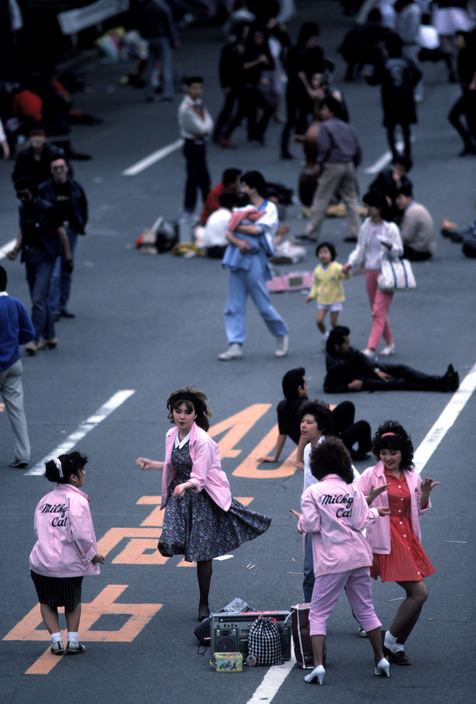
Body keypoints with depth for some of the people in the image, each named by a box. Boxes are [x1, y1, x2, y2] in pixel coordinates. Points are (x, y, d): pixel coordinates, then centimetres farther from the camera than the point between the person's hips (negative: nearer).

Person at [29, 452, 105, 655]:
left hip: (42, 564, 3)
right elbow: (80, 534, -19)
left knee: (47, 602, 21)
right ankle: (72, 640, 13)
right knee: (73, 600, 21)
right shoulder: (77, 500, -13)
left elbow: (38, 531, 6)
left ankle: (56, 639, 7)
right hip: (70, 565, -3)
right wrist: (93, 554, -3)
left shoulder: (44, 500, 5)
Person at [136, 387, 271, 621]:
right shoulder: (172, 436, 1)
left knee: (202, 553, 1)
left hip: (203, 496, -6)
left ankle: (204, 604, 15)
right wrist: (152, 465, 16)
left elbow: (198, 479, -23)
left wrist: (185, 486, -42)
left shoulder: (202, 441, -20)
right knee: (169, 543, -15)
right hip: (180, 494, 6)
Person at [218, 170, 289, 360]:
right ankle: (235, 346, 1)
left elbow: (256, 230, -14)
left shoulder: (269, 208, -1)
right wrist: (237, 241, -13)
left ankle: (281, 336, 20)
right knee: (234, 306, 1)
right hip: (237, 259, 6)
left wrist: (236, 226, -1)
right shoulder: (243, 209, 16)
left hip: (255, 260, -6)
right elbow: (228, 234, 9)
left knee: (263, 305, -2)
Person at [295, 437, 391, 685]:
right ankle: (381, 659, 17)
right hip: (358, 556, 4)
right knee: (365, 609, 16)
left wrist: (301, 522, 11)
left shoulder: (312, 492, -5)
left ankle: (318, 664, -14)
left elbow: (311, 525, -10)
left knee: (318, 613, 0)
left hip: (331, 560, -4)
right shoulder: (353, 490, 3)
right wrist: (375, 513, 18)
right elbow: (360, 522, -1)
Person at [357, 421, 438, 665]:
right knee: (419, 592, -13)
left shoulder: (412, 477, 9)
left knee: (415, 595, 7)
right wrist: (372, 496, -26)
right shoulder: (371, 476, -6)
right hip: (387, 542, -7)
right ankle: (390, 641, -1)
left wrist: (425, 494, -1)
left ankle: (397, 646, 18)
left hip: (408, 539, 7)